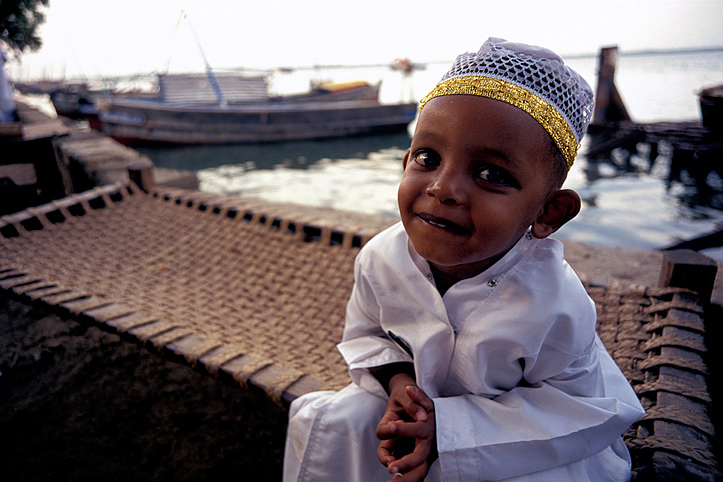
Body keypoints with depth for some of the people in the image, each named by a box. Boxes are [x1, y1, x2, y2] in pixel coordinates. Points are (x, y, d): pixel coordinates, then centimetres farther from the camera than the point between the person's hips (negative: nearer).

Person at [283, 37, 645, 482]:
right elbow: (366, 333, -1)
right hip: (417, 389, 3)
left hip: (525, 436, -2)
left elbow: (573, 409, -19)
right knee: (327, 423, -11)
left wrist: (447, 427, -28)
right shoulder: (380, 259, -21)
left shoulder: (554, 308, -32)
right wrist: (397, 379, -23)